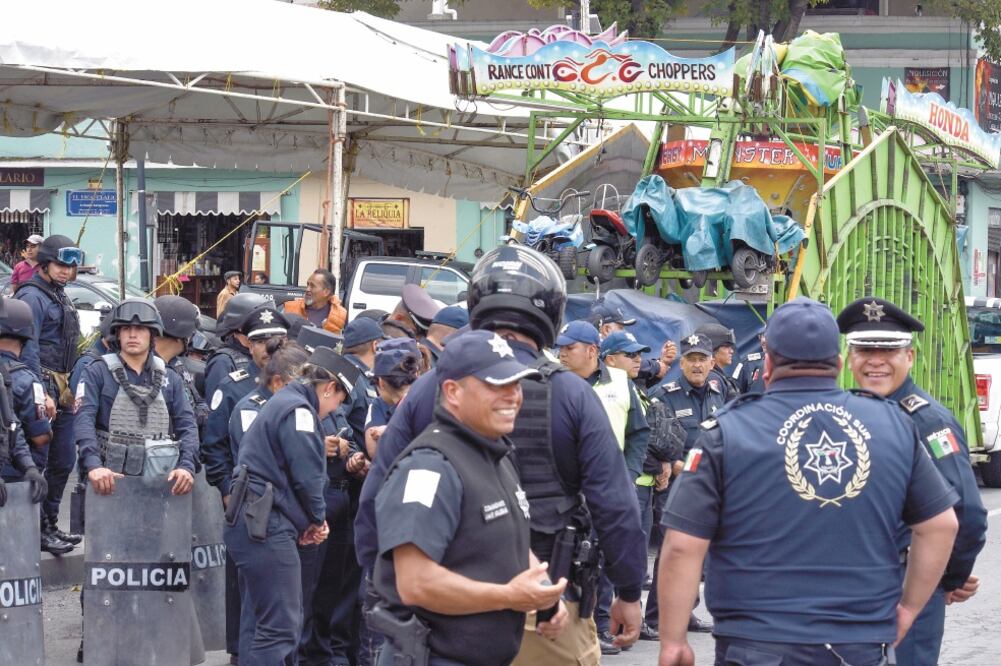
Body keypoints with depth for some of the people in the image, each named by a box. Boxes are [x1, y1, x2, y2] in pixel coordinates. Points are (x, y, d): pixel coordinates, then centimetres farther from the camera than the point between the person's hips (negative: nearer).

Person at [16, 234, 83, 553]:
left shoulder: (60, 296, 18)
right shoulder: (32, 297, -11)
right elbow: (28, 351, -19)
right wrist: (42, 394, -23)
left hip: (62, 390, 10)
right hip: (42, 386, -10)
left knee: (63, 460, 13)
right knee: (36, 461, -7)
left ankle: (49, 524, 21)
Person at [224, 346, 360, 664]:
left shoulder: (282, 403, 22)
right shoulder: (298, 409, -10)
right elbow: (307, 476, -16)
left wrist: (307, 521, 9)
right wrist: (318, 519, 2)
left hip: (251, 522, 11)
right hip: (267, 526, -11)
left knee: (261, 621, 14)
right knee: (281, 627, -12)